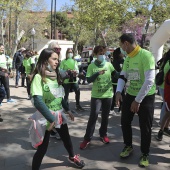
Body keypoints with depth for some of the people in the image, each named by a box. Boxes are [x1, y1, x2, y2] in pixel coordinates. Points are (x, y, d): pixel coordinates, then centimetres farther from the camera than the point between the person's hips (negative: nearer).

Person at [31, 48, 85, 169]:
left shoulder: (55, 75, 5)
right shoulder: (38, 77, -18)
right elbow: (38, 101, -25)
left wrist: (67, 110, 15)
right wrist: (51, 119, -26)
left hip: (59, 115, 7)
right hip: (46, 117, -7)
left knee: (66, 137, 24)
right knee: (42, 147, 2)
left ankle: (72, 157, 50)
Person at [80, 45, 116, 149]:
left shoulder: (109, 65, 1)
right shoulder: (92, 66, -4)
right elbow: (89, 80, -10)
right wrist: (98, 73, -21)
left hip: (108, 95, 3)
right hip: (96, 95, -2)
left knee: (105, 116, 13)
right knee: (93, 116, -5)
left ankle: (103, 134, 32)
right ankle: (87, 138, 7)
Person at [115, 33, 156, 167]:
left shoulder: (146, 55, -21)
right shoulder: (127, 58, 3)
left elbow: (149, 80, -25)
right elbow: (123, 76, 8)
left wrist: (138, 100, -23)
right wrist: (119, 91, -10)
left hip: (146, 97, -6)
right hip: (130, 95, 7)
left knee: (145, 127, 5)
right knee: (125, 121, 12)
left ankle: (145, 154, 26)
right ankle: (128, 146, 36)